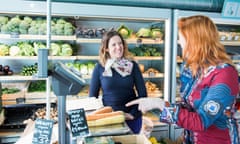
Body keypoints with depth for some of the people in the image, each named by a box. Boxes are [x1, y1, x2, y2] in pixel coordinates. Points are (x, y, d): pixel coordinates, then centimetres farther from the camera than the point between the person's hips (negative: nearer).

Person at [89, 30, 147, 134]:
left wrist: (134, 114, -9)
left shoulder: (132, 65, -3)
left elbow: (142, 93, -2)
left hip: (131, 118, 1)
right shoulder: (100, 67, -5)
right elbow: (93, 96, 0)